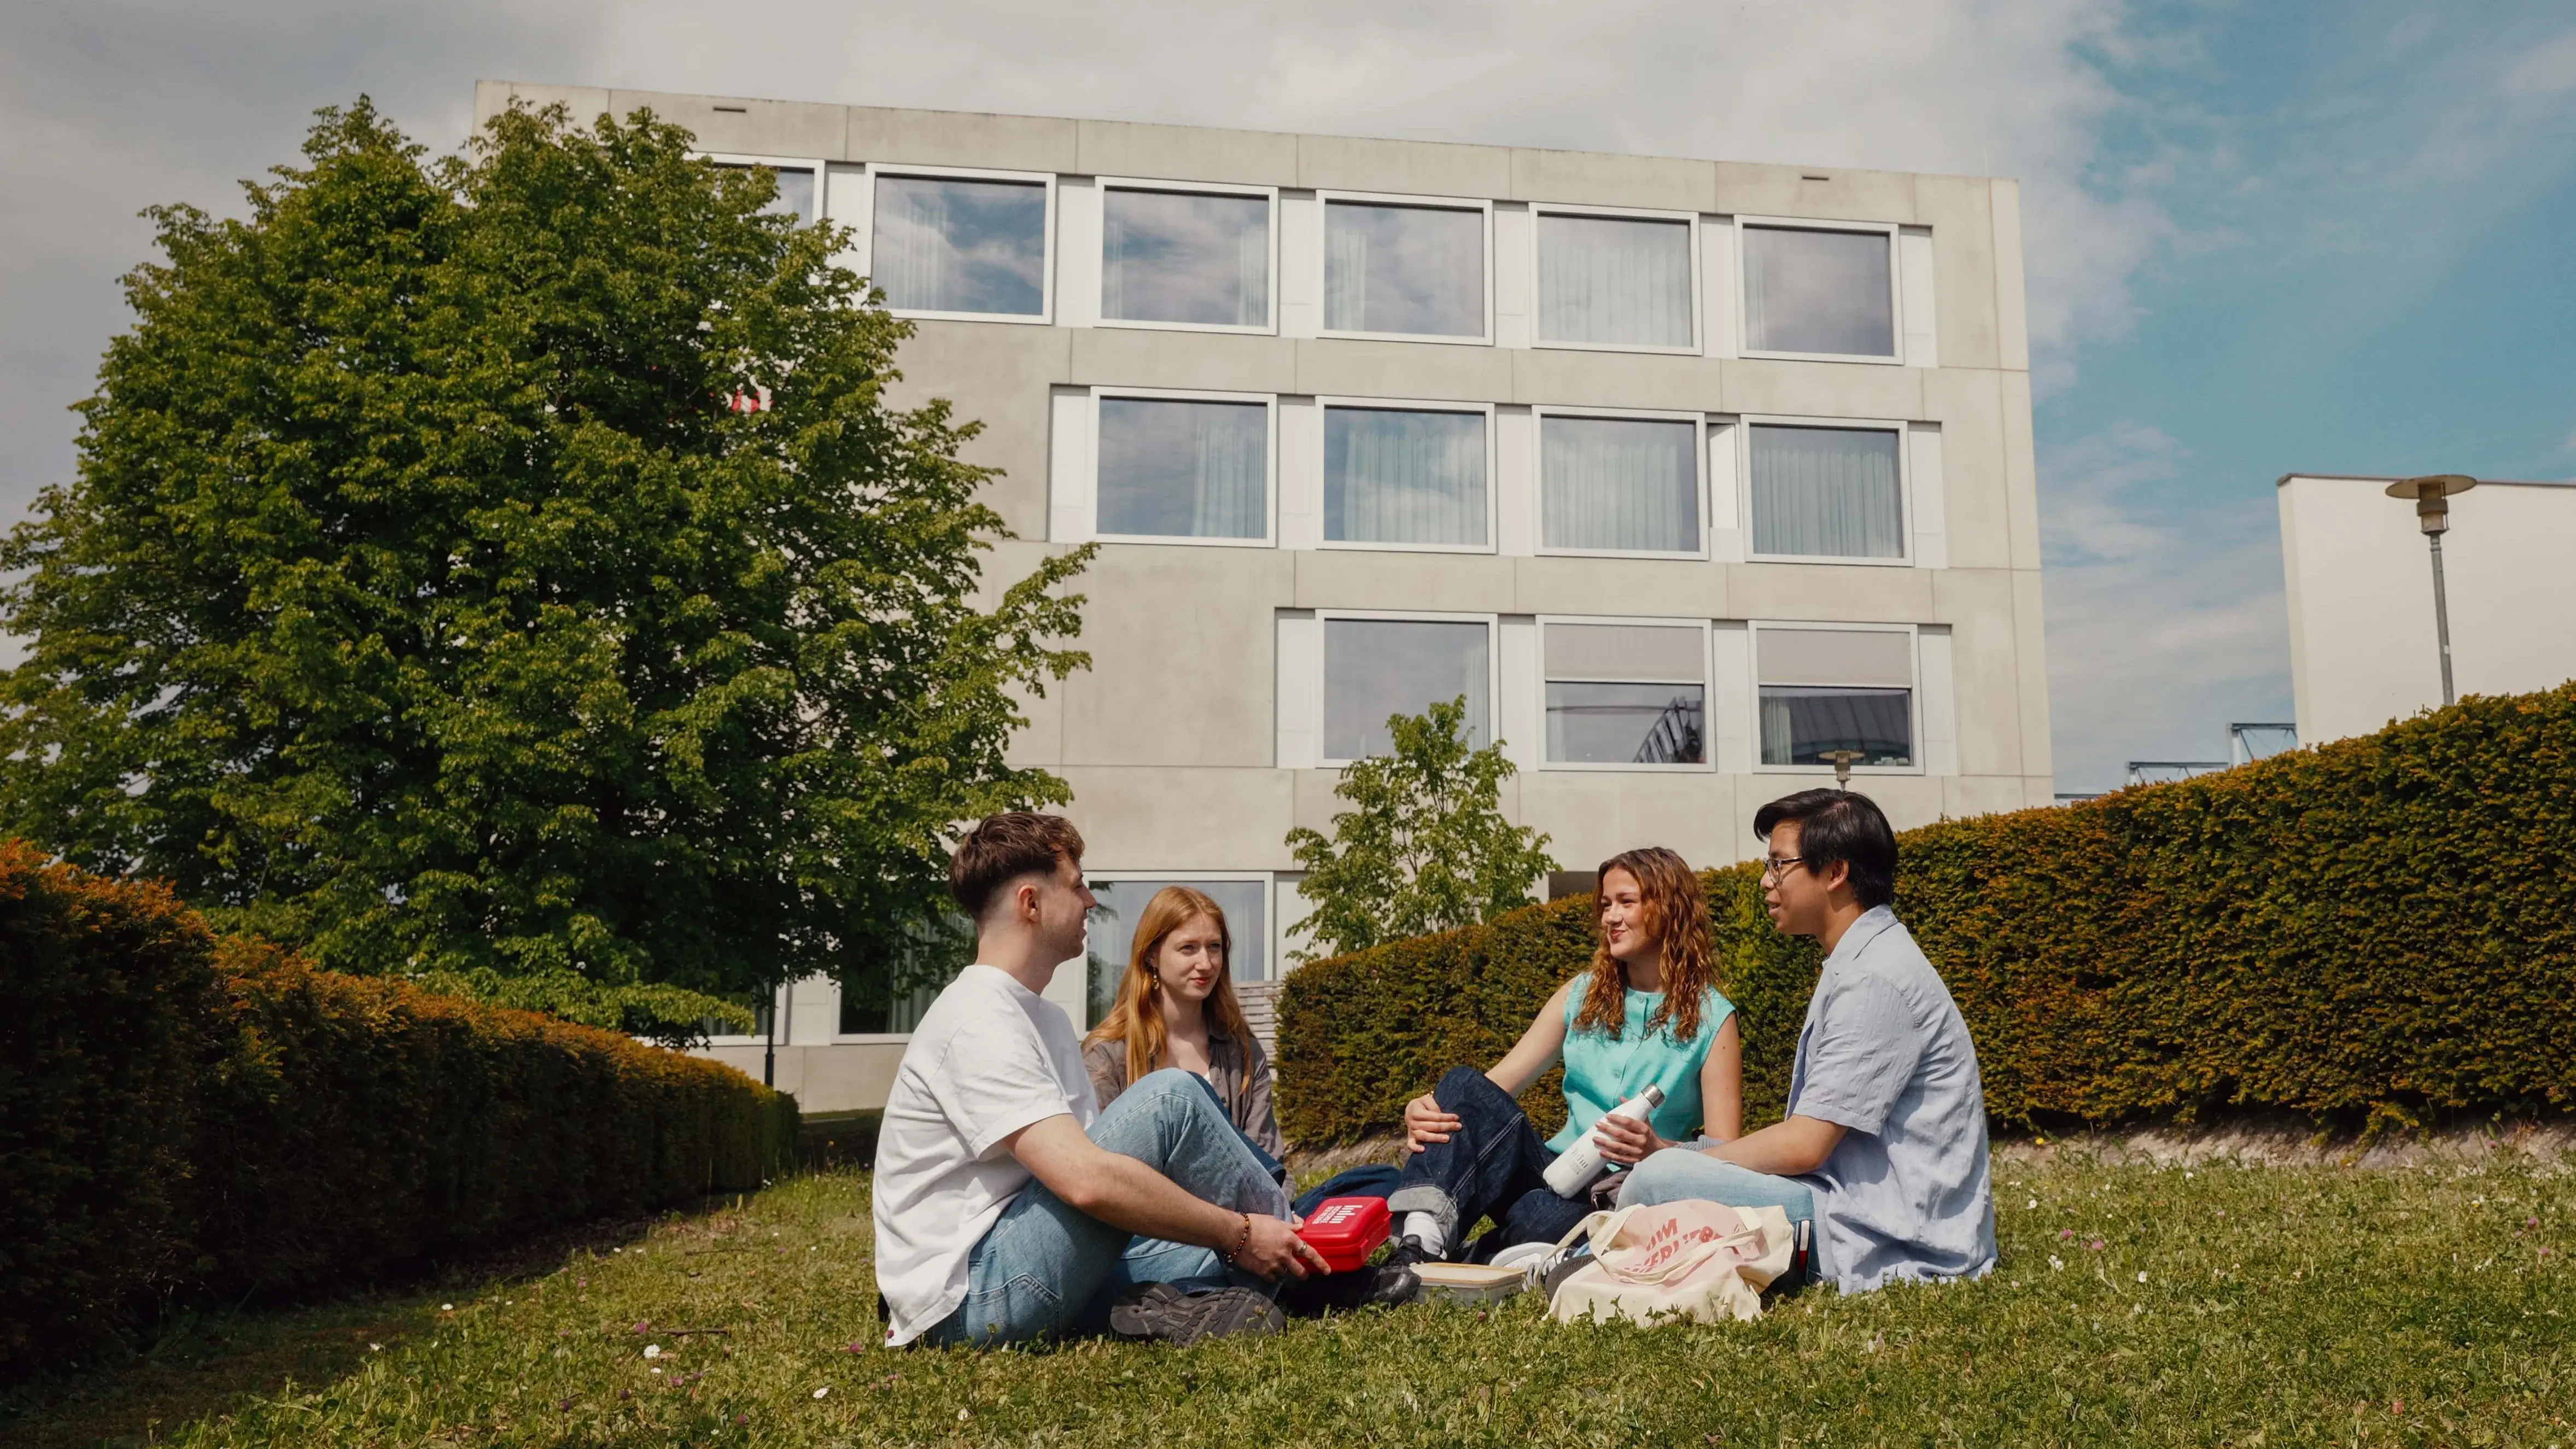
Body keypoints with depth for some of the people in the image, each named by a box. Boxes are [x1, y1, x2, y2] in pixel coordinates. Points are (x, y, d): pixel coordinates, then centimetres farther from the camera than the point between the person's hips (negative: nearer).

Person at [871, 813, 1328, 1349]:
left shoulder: (1045, 1020, 18)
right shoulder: (978, 1023, -15)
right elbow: (1087, 1180, -27)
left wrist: (1235, 1240, 4)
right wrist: (1240, 1233, -19)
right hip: (969, 1301, -10)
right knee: (1171, 1096, -15)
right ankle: (1303, 1259, -1)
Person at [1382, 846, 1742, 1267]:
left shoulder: (1711, 1018, 1)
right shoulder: (1583, 995, 14)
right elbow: (1497, 1082, 5)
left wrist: (1659, 1151, -27)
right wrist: (1423, 1111, -17)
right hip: (1557, 1171, 4)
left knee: (1539, 1217, -40)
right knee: (1465, 1085, -25)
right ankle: (1420, 1243, -43)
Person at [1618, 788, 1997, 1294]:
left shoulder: (1876, 979, -17)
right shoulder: (1857, 964, 17)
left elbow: (1803, 1146, -19)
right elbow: (1812, 1136, 17)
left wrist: (1682, 1159, -5)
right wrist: (1672, 1152, 8)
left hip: (1900, 1247, -11)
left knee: (1661, 1180, -21)